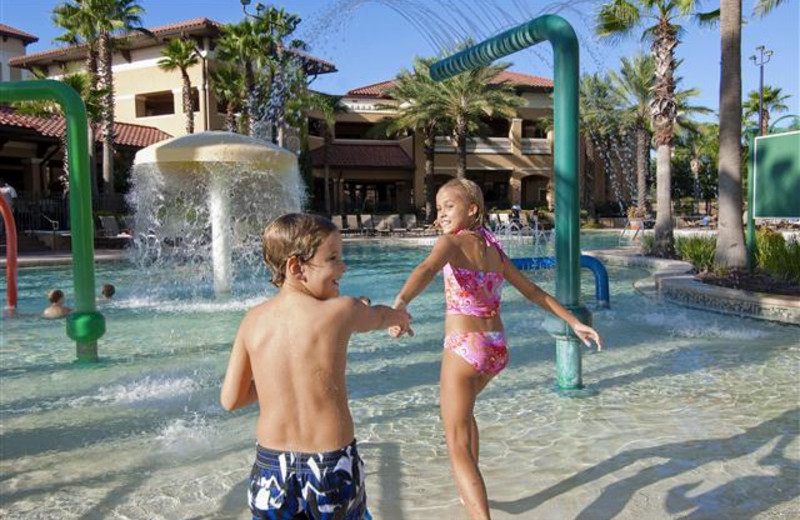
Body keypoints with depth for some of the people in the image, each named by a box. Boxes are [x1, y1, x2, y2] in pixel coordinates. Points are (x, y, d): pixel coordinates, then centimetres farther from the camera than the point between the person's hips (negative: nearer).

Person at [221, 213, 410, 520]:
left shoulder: (253, 320, -4)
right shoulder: (342, 311, -11)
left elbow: (230, 400, 1)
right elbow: (379, 317, 12)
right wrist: (399, 316, 35)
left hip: (271, 468, 3)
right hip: (332, 466, -2)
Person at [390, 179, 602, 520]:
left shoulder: (453, 241, -8)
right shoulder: (493, 248, 13)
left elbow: (427, 269, -31)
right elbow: (534, 292, 18)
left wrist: (400, 304, -48)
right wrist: (574, 322, 27)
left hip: (465, 349, -8)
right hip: (497, 349, 8)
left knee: (458, 447, -3)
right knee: (461, 409, 33)